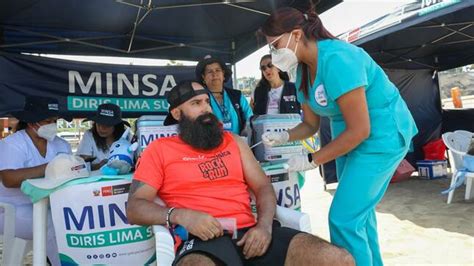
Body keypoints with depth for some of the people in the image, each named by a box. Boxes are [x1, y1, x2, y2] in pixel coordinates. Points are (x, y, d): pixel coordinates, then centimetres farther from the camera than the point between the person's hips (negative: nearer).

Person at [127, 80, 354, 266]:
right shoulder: (159, 150, 8)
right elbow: (134, 207, 1)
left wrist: (265, 225, -5)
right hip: (204, 238, -4)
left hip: (250, 232, 5)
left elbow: (263, 186, 16)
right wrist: (181, 215, -18)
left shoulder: (233, 141, 20)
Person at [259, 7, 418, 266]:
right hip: (350, 137, 9)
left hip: (381, 136, -9)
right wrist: (283, 137, -14)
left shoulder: (336, 59, -27)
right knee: (358, 210, 19)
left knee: (344, 219, -9)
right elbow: (311, 124, 4)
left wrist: (312, 160, -22)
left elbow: (360, 130, -27)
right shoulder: (303, 68, 1)